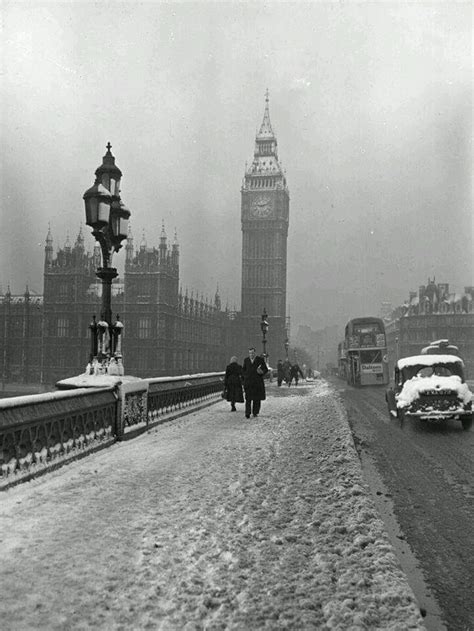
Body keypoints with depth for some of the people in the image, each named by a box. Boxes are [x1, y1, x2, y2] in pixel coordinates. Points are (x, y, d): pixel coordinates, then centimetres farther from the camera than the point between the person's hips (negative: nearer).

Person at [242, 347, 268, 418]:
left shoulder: (260, 359, 2)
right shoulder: (246, 360, 10)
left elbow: (266, 369, 4)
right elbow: (244, 370, 21)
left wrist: (262, 372, -17)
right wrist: (245, 377, 8)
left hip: (258, 382, -1)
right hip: (248, 382, 1)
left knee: (257, 399, 2)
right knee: (248, 398, -7)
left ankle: (255, 412, 15)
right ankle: (247, 414, -9)